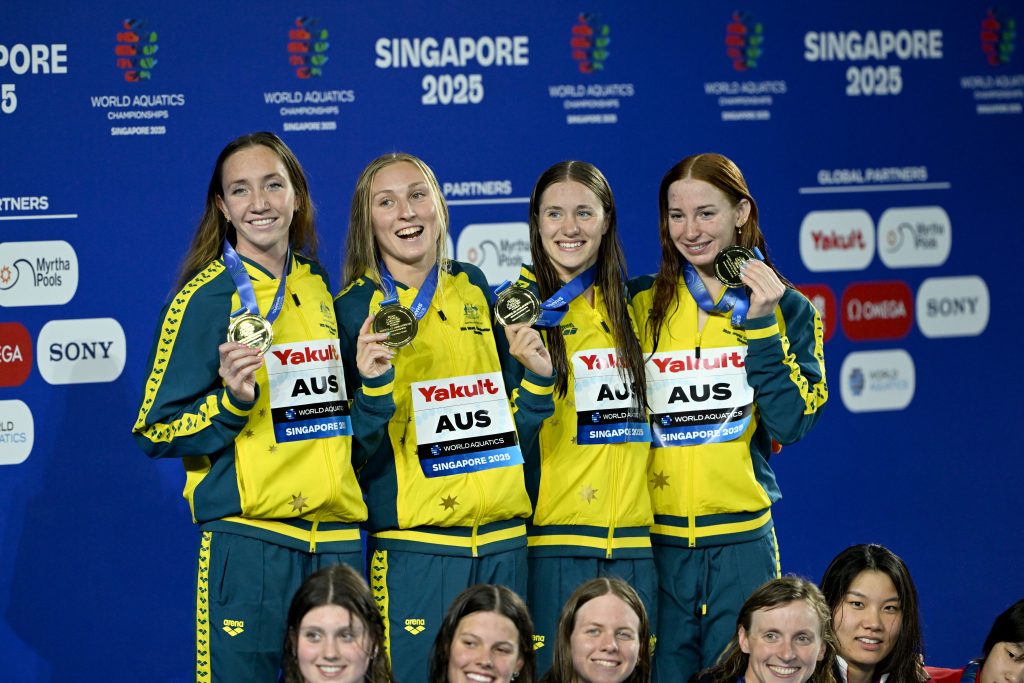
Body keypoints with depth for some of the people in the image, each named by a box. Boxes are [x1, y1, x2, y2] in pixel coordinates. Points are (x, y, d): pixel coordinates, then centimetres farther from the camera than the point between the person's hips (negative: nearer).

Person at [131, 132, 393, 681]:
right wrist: (232, 402, -19)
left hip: (339, 543, 5)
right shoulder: (206, 297, -4)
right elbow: (156, 431, -6)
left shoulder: (319, 288, 13)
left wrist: (372, 382, 8)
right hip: (249, 546, -5)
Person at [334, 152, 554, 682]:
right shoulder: (358, 308, -1)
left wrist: (536, 377, -2)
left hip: (502, 539, 4)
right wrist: (375, 384, -22)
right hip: (412, 547, -4)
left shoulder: (473, 290, 11)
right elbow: (351, 450, -6)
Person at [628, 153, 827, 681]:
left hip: (743, 541, 0)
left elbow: (790, 424, -7)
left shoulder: (787, 308, 5)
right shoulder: (639, 305, 6)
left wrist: (760, 326, -12)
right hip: (657, 541, 1)